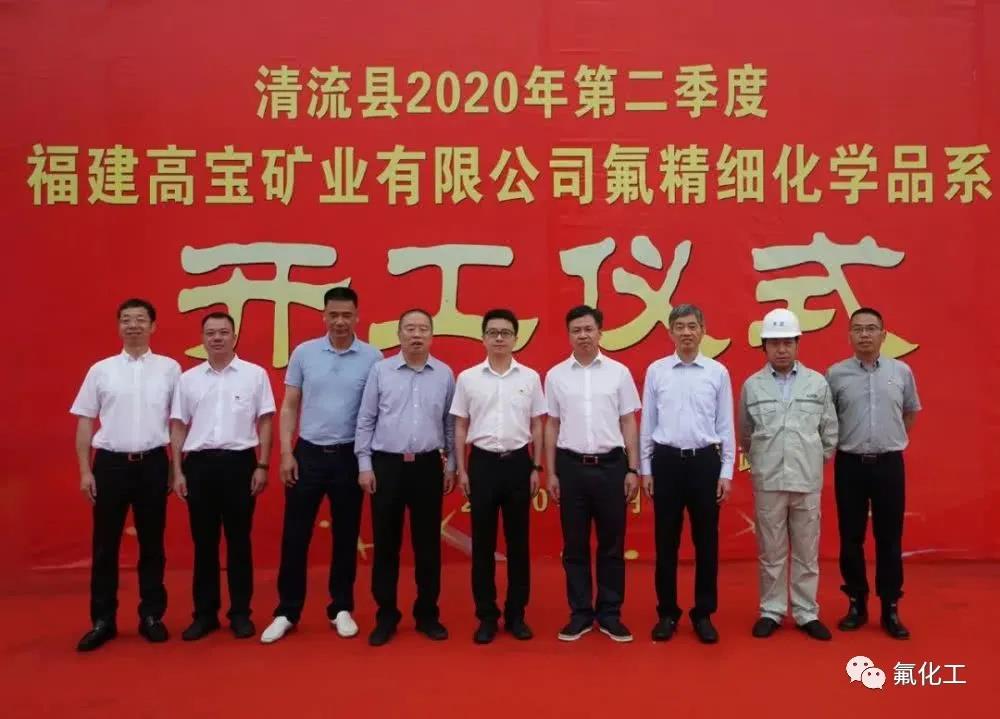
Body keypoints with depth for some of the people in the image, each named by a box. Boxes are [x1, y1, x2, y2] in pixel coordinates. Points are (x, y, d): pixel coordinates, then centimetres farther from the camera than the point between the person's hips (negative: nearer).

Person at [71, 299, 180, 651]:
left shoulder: (169, 368, 2)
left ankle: (151, 615, 20)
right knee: (105, 545, 7)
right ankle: (103, 620, 18)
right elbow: (85, 421, 6)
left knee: (152, 543, 8)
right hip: (110, 463, 1)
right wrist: (85, 470, 1)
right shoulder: (100, 370, 5)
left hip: (152, 463, -1)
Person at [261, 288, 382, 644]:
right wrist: (286, 453, -3)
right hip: (308, 453, 1)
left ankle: (341, 609, 22)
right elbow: (289, 407, 4)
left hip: (349, 457, -1)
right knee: (295, 536, 5)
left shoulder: (373, 358, -2)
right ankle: (287, 612, 17)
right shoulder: (304, 353, 2)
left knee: (346, 536, 9)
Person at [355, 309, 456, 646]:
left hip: (428, 466, 1)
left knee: (428, 543, 7)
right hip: (387, 464, -1)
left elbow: (450, 423, 9)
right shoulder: (379, 370, 0)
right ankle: (386, 616, 18)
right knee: (386, 544, 6)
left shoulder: (445, 374, 4)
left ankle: (427, 614, 21)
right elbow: (365, 420, 2)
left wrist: (451, 464, 8)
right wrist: (364, 464, -3)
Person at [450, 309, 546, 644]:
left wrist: (536, 468, 2)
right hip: (483, 462, 0)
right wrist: (462, 470, 1)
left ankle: (516, 614, 18)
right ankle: (487, 616, 15)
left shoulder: (530, 377, 3)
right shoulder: (468, 378, 2)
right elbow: (461, 428, 5)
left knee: (518, 540, 7)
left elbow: (537, 427, 7)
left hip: (518, 462, 1)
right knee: (483, 542, 5)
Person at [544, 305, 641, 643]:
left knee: (611, 543, 7)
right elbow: (551, 426, 7)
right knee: (574, 545, 7)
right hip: (571, 466, 1)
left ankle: (610, 614, 19)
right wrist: (551, 473, 4)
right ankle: (580, 614, 19)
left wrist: (632, 470, 0)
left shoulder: (619, 372, 2)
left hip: (610, 465, 0)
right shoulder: (555, 375, 4)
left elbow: (629, 423, 4)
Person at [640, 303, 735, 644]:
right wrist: (645, 469, 2)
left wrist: (726, 471, 0)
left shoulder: (718, 372, 2)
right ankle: (667, 612, 20)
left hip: (705, 461, 0)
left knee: (706, 542, 8)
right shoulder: (656, 370, 2)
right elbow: (647, 424, 5)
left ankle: (703, 613, 21)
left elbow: (726, 426, 3)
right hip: (667, 461, 0)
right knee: (666, 541, 7)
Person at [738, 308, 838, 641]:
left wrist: (814, 460, 10)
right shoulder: (751, 386, 2)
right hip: (767, 482, -1)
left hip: (807, 481, 1)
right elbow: (745, 436, 11)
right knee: (770, 552, 8)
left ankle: (807, 613, 21)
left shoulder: (818, 383, 3)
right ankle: (771, 612, 20)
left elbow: (830, 432, 9)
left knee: (807, 553, 9)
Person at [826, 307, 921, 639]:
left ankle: (890, 609, 16)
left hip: (889, 463, 1)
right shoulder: (835, 374, -2)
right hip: (850, 464, 0)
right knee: (851, 538, 6)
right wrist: (834, 445, 5)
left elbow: (911, 411, 18)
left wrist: (893, 440, 14)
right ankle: (857, 605, 20)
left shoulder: (902, 371, 2)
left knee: (889, 539, 6)